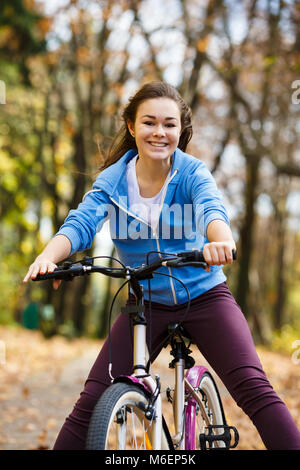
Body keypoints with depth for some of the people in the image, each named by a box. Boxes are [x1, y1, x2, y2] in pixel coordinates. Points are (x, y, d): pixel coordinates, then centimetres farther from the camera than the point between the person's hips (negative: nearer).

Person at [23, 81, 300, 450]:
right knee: (91, 403, -6)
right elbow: (81, 222, -20)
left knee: (254, 388, -20)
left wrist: (221, 240, -55)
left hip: (204, 297, -2)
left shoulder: (192, 172, -10)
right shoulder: (111, 181, -5)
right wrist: (48, 257, -43)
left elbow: (211, 209, -31)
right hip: (146, 305, 2)